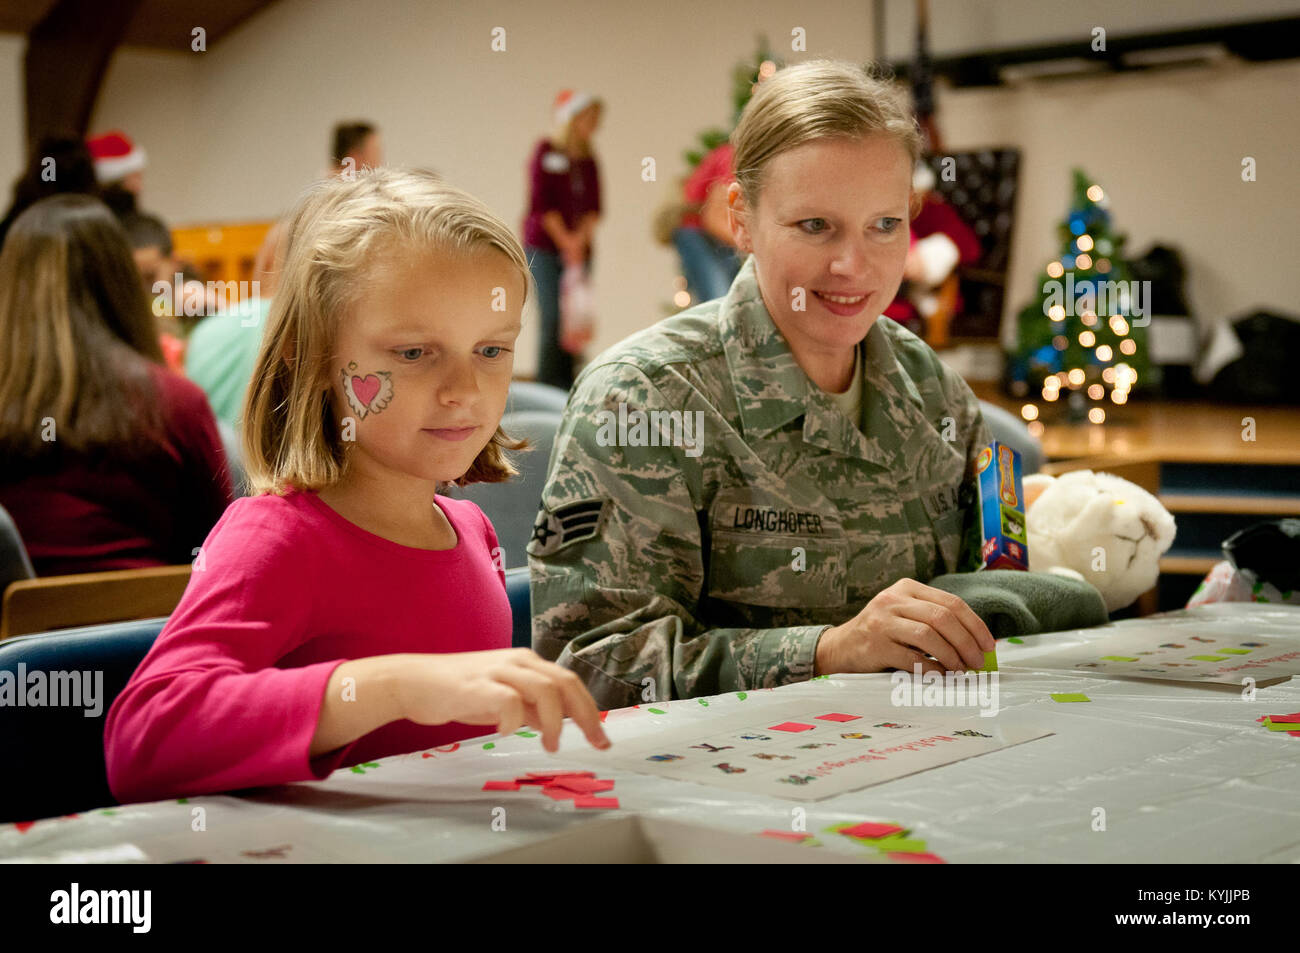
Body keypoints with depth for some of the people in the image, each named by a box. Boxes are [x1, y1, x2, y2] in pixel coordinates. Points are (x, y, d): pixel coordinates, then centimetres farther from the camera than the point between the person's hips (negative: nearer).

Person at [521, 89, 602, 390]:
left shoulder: (588, 159, 12)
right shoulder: (546, 152, -2)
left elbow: (594, 206, 10)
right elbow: (541, 203, -7)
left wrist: (581, 238, -6)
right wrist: (565, 240, -9)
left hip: (578, 249, 5)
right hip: (544, 247, -5)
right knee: (552, 318, -10)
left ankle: (568, 387, 3)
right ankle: (547, 387, -7)